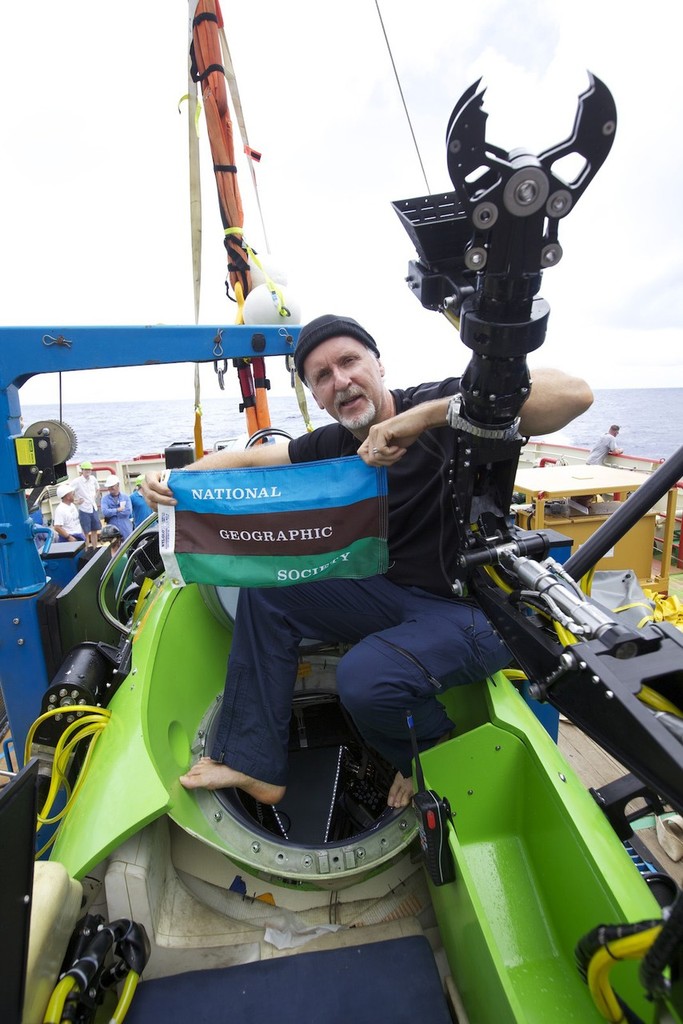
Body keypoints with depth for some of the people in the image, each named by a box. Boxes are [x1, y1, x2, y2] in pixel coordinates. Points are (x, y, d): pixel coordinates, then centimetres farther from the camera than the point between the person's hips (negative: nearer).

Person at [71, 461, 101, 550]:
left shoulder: (93, 479, 3)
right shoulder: (77, 481, -13)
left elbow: (97, 489, 21)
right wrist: (76, 501, -12)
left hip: (94, 508, 6)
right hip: (84, 510, -6)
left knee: (95, 531, 14)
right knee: (86, 533, 1)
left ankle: (95, 549, 26)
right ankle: (87, 551, 9)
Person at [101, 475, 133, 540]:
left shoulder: (125, 497, 4)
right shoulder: (105, 498, 4)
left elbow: (128, 511, -10)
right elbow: (105, 512, -11)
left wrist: (111, 512, -8)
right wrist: (118, 510, -10)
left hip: (126, 529, 1)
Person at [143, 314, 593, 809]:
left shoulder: (441, 409, -17)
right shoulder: (334, 445, 3)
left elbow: (573, 393, -30)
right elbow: (247, 458, 9)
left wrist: (426, 414, -36)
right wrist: (175, 480, -10)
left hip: (475, 607, -7)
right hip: (394, 591, 7)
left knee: (365, 677, -32)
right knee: (266, 588, 2)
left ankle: (432, 756, 6)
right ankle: (254, 764, 9)